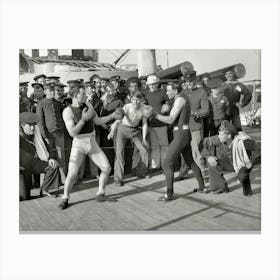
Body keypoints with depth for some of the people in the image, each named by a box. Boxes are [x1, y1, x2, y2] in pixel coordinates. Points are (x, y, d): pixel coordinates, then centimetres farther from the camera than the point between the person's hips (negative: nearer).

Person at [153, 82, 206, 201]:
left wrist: (154, 114, -14)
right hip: (184, 134, 10)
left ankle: (169, 194, 1)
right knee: (190, 161, 24)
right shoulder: (183, 98, 16)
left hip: (180, 136, -10)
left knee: (167, 164, -4)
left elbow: (170, 120, -19)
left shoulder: (180, 99, -16)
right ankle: (202, 187, 34)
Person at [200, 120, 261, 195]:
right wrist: (208, 156, -28)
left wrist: (251, 162, -24)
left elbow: (259, 148, -28)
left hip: (244, 164, -4)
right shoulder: (219, 139, -24)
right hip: (232, 163, 4)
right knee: (211, 162, -15)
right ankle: (221, 187, -3)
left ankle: (247, 191, 0)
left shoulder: (242, 141, -36)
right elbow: (203, 143, -16)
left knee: (242, 176, -36)